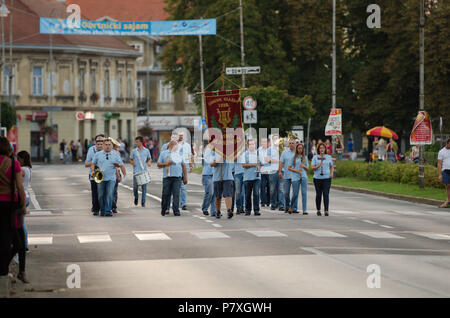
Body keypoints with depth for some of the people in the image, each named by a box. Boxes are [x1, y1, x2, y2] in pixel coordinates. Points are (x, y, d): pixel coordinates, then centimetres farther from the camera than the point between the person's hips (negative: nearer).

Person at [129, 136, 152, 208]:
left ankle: (143, 202, 6)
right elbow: (130, 159, 13)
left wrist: (149, 162, -3)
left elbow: (149, 158, 18)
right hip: (136, 172, 0)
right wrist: (132, 162, -8)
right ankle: (136, 197, 27)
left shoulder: (146, 151, 6)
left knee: (144, 187, -1)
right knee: (135, 187, -2)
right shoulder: (134, 151, 4)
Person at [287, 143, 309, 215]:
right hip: (295, 177, -2)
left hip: (304, 177, 2)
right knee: (295, 194, 0)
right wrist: (296, 170, -11)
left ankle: (304, 210, -3)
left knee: (304, 193, -4)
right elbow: (289, 168, 4)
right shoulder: (293, 157, 6)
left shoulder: (305, 157, 14)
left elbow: (307, 168, 18)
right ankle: (293, 208, 17)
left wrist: (304, 166, -4)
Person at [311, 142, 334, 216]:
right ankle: (318, 210, 18)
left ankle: (326, 210, -14)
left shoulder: (329, 157, 10)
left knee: (326, 194, -10)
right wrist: (318, 166, -17)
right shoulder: (315, 157, 6)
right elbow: (312, 167, 0)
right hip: (317, 178, 0)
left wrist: (332, 173, 1)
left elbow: (331, 166, 19)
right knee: (318, 195, 6)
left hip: (327, 178, 0)